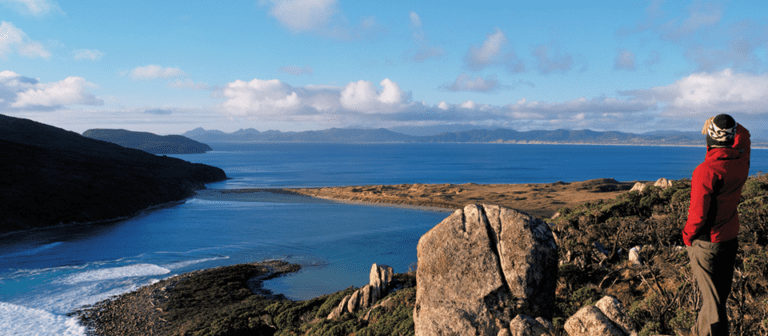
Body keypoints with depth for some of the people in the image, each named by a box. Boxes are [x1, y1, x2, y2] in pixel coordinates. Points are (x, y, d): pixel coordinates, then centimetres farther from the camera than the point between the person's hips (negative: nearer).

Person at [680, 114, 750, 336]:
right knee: (720, 292, 20)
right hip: (731, 239, 8)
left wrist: (687, 235, -7)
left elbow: (698, 213, -22)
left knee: (713, 298, 3)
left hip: (707, 243, -7)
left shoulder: (706, 171, -26)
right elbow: (743, 135, 19)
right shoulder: (741, 161, -6)